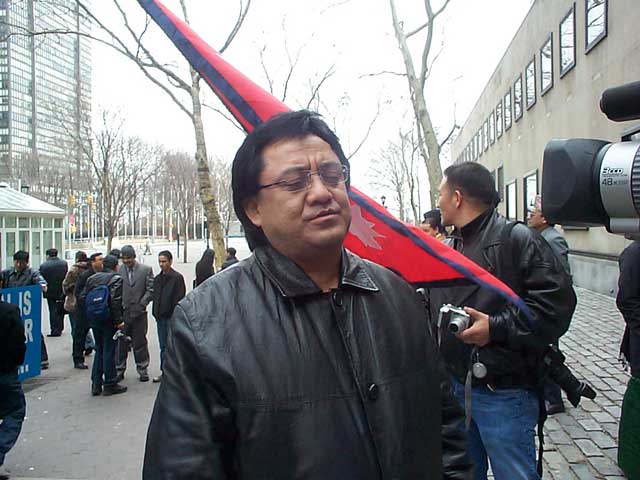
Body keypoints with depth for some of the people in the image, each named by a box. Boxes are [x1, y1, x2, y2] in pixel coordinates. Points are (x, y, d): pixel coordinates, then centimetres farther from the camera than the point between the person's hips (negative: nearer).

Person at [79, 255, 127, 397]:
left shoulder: (92, 278, 8)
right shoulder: (116, 278, -11)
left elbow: (82, 297, 4)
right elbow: (115, 301, -21)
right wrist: (118, 320, -16)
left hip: (94, 320, 6)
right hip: (108, 320, -6)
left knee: (99, 349, 17)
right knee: (109, 351, 3)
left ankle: (96, 385, 21)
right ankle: (109, 385, 11)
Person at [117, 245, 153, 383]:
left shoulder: (146, 270, 0)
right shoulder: (117, 270, 1)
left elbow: (151, 290, -1)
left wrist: (141, 304, -10)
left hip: (138, 313, -1)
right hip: (121, 313, 1)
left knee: (140, 343, 7)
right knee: (120, 343, 6)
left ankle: (143, 370, 19)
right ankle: (119, 370, 19)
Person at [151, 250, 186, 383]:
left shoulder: (177, 277, -10)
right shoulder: (157, 278, 12)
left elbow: (180, 298, -13)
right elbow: (155, 297, 18)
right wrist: (156, 313, 11)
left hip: (172, 317, -7)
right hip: (160, 317, 7)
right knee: (163, 346, 12)